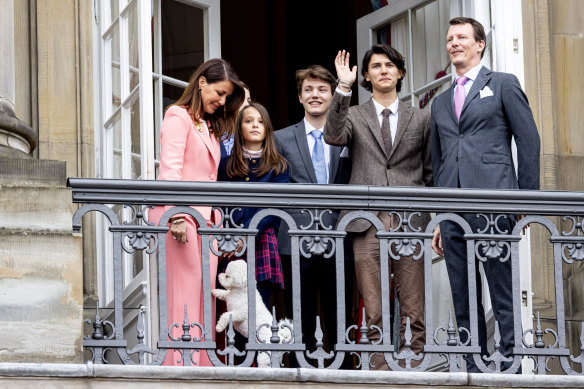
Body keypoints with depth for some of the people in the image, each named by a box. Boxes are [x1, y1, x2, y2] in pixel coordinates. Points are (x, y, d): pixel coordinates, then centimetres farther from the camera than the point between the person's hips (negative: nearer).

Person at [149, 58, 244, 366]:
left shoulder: (209, 126, 25)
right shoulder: (178, 117, -2)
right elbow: (170, 169, -12)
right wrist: (176, 216, -21)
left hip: (205, 219, 8)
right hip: (181, 217, -8)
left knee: (204, 296, 4)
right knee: (184, 295, -11)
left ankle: (203, 366, 5)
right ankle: (180, 366, -12)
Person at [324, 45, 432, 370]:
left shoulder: (420, 119, 15)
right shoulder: (354, 116, 13)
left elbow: (431, 173, 15)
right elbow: (333, 136, -10)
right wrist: (343, 89, -19)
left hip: (410, 222, 0)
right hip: (368, 223, 0)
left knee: (413, 312, -3)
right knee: (375, 313, 0)